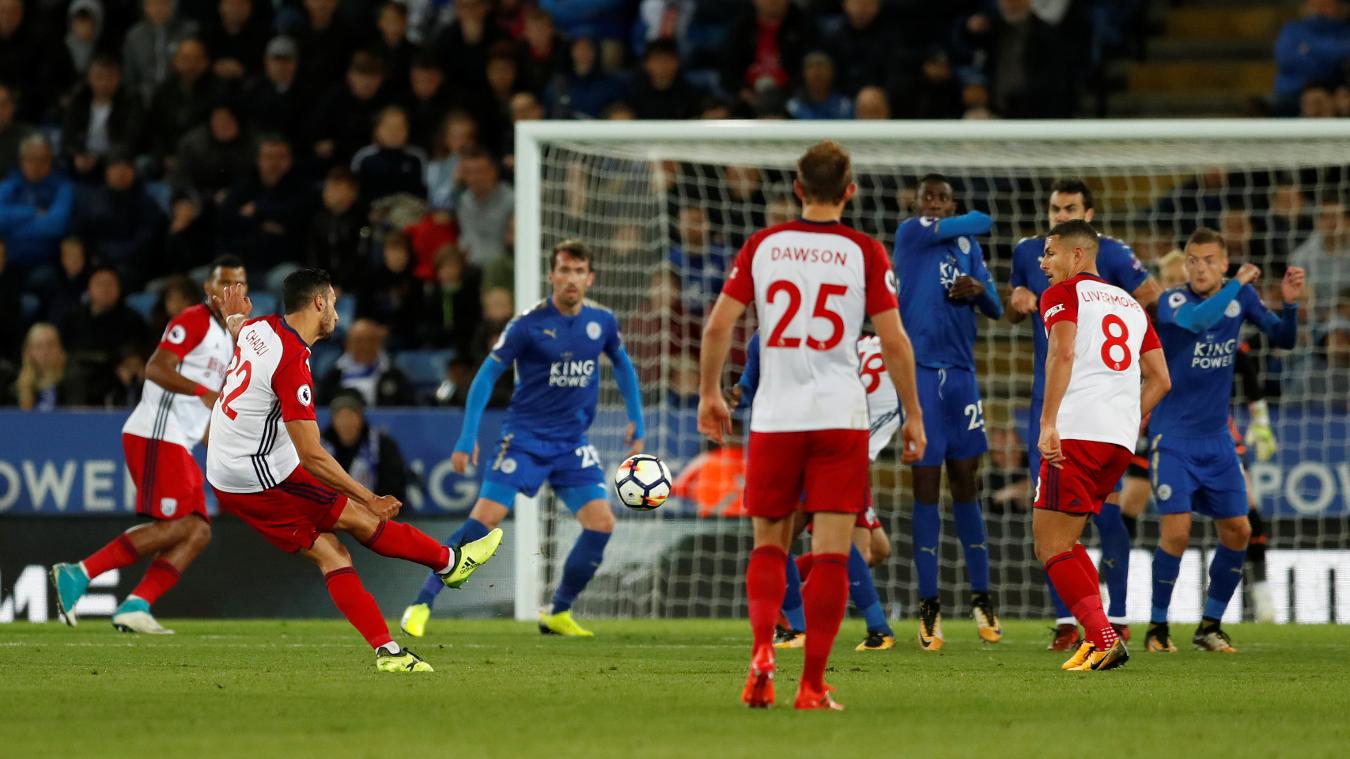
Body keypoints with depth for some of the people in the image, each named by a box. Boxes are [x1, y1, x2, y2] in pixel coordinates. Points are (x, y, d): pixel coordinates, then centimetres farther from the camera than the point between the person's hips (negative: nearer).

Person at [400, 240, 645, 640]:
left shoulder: (602, 322, 1)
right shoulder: (528, 324, -12)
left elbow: (622, 366, 21)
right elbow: (486, 375, -7)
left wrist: (637, 421, 16)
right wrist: (468, 438, -12)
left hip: (573, 442, 4)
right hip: (525, 437, -4)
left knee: (602, 523, -9)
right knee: (485, 518, -16)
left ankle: (558, 613, 8)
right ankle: (422, 604, -9)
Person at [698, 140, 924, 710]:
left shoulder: (762, 246, 3)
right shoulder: (865, 252, -2)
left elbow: (717, 326, 1)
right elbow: (893, 342, -4)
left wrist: (709, 395, 14)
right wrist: (913, 416, 5)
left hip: (773, 417, 2)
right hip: (841, 417, -2)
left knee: (769, 545, 15)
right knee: (831, 553, 0)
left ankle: (762, 648, -9)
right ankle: (813, 685, -3)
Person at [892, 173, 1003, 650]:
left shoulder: (966, 245, 13)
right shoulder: (911, 234, -2)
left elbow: (995, 309, 14)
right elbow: (982, 221, -4)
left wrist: (978, 289, -6)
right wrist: (966, 223, 18)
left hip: (960, 371, 4)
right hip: (920, 369, -4)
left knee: (965, 486, 8)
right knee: (926, 485, -3)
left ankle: (981, 597, 15)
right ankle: (928, 606, 0)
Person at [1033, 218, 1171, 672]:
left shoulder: (1062, 294, 5)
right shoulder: (1130, 304, 26)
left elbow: (1063, 352, -13)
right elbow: (1160, 380, 22)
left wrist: (1048, 422, -19)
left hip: (1078, 431, -7)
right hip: (1121, 440, 7)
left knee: (1051, 546, -4)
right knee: (1062, 540, 18)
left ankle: (1104, 640, -17)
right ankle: (1097, 641, 6)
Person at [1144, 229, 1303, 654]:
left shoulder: (1240, 297, 1)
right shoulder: (1173, 301, -14)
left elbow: (1282, 339, 5)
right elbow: (1197, 320, -36)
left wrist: (1290, 304, -14)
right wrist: (1239, 283, -28)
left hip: (1216, 437, 5)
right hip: (1173, 438, -5)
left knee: (1237, 532, 4)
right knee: (1177, 532, -14)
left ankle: (1209, 627, 18)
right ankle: (1157, 627, 1)